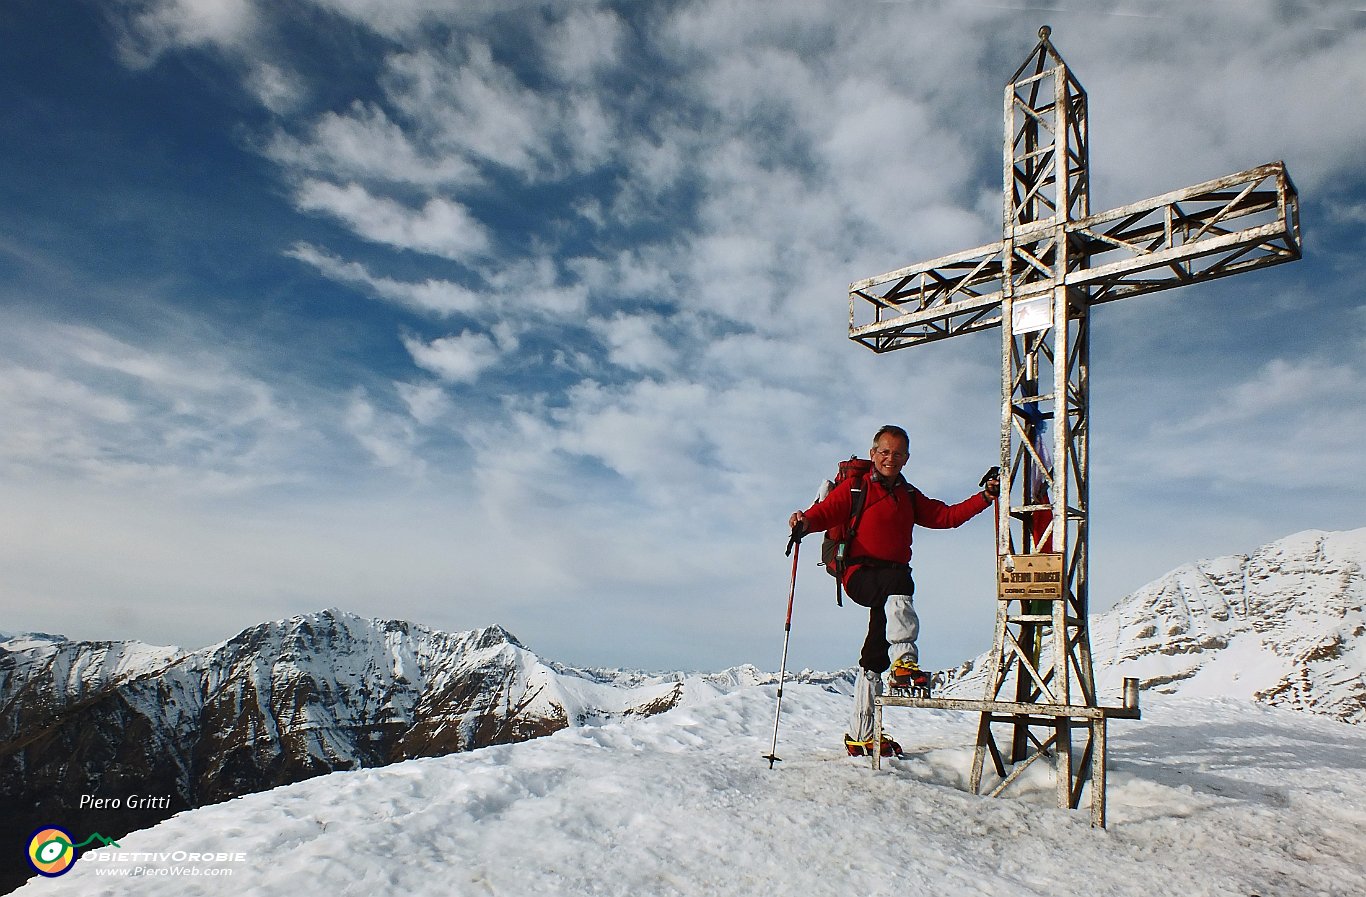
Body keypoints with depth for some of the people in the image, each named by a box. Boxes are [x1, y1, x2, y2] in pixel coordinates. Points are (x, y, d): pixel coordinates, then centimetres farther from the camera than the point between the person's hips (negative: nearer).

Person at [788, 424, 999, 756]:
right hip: (860, 575, -6)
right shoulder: (855, 486, 5)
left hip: (891, 579, 6)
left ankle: (860, 734, 14)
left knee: (875, 654, 6)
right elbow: (827, 510, -8)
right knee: (899, 582, -37)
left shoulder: (910, 497, 23)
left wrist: (985, 497, 11)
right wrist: (806, 522, -30)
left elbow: (947, 516, 20)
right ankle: (904, 662, -43)